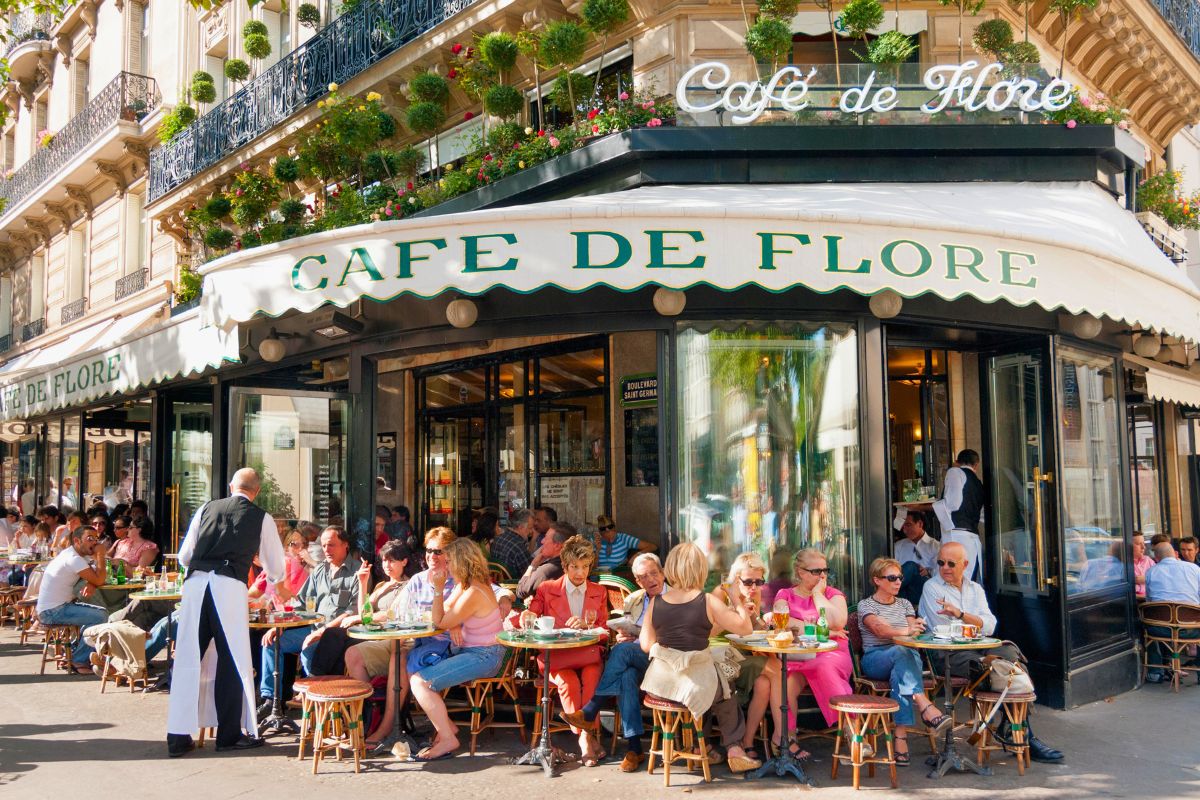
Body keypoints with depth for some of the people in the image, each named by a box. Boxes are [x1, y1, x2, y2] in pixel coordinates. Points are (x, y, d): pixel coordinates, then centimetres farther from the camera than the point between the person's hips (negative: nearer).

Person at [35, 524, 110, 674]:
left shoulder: (71, 555, 13)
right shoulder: (73, 559, -20)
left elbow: (97, 577, 11)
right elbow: (99, 580, -21)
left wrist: (91, 585, -13)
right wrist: (100, 555, -13)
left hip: (60, 606, 10)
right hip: (53, 611, -10)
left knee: (100, 612, 15)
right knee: (100, 617, -19)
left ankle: (75, 652, 20)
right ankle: (79, 661, -8)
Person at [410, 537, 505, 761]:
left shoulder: (473, 594, -24)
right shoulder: (464, 585, 8)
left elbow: (440, 622, -14)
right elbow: (445, 615, 8)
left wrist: (438, 588, -15)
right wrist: (453, 625, -14)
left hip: (483, 657, -10)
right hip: (469, 650, 10)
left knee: (420, 682, -17)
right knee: (413, 669, 8)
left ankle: (447, 739, -8)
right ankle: (445, 725, 14)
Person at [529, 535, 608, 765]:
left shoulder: (599, 592, 17)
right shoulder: (547, 589, 11)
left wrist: (586, 625, -11)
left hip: (588, 655, 1)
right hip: (557, 657, -1)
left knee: (591, 677, -33)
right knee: (568, 682, -32)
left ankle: (586, 734, -25)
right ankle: (587, 737, -20)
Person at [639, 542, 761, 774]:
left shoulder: (655, 603, -1)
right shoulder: (708, 602, -9)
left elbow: (646, 645, 6)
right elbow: (745, 628, -1)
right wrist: (741, 611, 22)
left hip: (661, 682, 3)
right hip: (696, 682, -3)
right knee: (726, 694, 29)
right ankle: (733, 748, 26)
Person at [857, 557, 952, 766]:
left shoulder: (904, 604, 23)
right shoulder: (866, 605, 6)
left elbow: (913, 633, 9)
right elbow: (879, 629, -16)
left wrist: (914, 629, -17)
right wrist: (905, 631, -36)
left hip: (905, 655, 3)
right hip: (875, 660, -3)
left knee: (900, 674, -36)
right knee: (901, 652, -39)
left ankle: (901, 737, -48)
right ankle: (927, 709, -55)